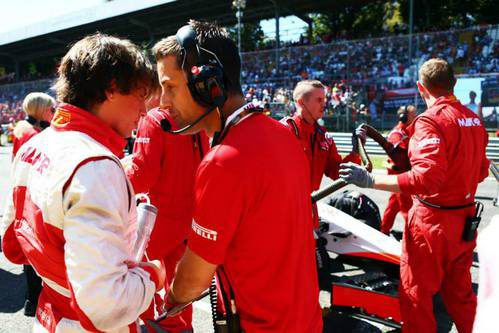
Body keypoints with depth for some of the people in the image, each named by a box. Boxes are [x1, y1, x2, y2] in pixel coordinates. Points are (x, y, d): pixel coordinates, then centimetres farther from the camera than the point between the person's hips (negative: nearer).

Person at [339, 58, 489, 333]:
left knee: (415, 293, 6)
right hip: (466, 220, 8)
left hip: (432, 220, -8)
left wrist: (371, 181, -28)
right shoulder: (474, 119, 6)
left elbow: (425, 178, -29)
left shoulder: (431, 120, -19)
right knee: (459, 290, 22)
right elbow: (481, 171, 14)